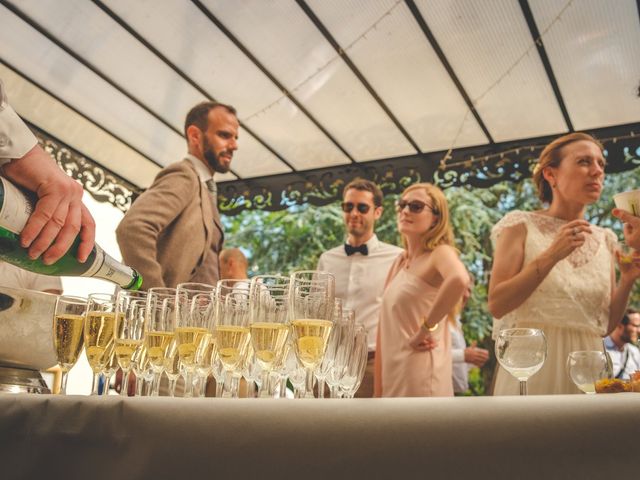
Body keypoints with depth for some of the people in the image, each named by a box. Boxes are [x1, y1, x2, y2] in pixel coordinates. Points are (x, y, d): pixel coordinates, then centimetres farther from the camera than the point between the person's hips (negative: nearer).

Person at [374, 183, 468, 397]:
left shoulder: (440, 253, -10)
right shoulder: (399, 262, 12)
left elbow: (459, 280, -34)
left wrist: (425, 329, -25)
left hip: (420, 378, -7)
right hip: (392, 376, 7)